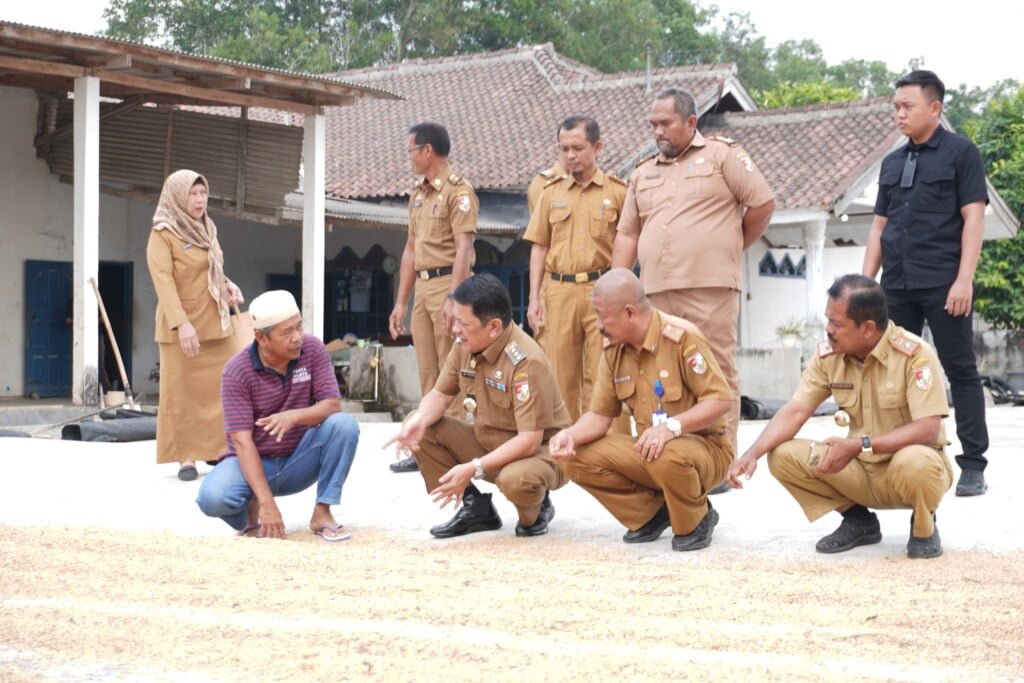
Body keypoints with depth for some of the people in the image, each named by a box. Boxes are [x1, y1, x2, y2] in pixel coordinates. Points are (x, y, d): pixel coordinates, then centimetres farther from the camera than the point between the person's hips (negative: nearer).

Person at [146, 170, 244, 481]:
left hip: (216, 324, 7)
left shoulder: (206, 230, 14)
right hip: (182, 328, -7)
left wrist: (228, 286, 6)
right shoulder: (162, 234, -9)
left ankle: (219, 450, 14)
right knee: (182, 393, -2)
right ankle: (185, 457, 3)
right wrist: (181, 323, -29)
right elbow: (164, 282, -19)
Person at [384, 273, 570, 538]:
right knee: (418, 427, -7)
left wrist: (474, 469, -34)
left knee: (516, 479, -41)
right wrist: (419, 420, -20)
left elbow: (529, 441, -30)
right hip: (487, 442, 7)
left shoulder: (526, 361, -29)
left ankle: (535, 511, -1)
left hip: (539, 452, -7)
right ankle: (476, 508, 0)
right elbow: (440, 395, 4)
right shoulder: (465, 346, -7)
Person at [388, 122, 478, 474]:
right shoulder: (418, 194, 19)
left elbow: (463, 249, -15)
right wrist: (400, 302, 20)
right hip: (421, 287, 9)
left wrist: (452, 298, -24)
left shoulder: (458, 191, -8)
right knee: (428, 373, 11)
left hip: (447, 283, -9)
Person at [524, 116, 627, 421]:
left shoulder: (617, 192, 3)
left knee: (600, 377, -5)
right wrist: (534, 299, 5)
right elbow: (539, 247, 13)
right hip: (558, 291, 3)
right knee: (561, 375, 4)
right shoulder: (551, 192, 13)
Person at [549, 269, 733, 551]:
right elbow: (600, 415, 3)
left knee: (669, 457, -41)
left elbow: (721, 399, -22)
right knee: (579, 459, -13)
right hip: (649, 449, 6)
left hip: (704, 447, -6)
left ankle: (696, 521, -7)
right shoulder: (613, 350, 1)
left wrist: (671, 426, -34)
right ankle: (653, 513, 5)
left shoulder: (681, 337, -20)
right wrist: (571, 434, -19)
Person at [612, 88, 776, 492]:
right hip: (656, 291, 5)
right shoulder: (643, 174, 20)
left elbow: (762, 204, 3)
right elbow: (627, 235, 18)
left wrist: (730, 248, 9)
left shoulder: (722, 155, 5)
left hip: (710, 288, -5)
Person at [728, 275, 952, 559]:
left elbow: (928, 429, -27)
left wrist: (859, 446, -33)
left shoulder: (914, 354, -22)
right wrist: (753, 454, -24)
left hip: (917, 461, -5)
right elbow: (795, 411, -8)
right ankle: (858, 520, 7)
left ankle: (924, 527, -4)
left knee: (913, 463, -40)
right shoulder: (828, 354, -5)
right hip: (863, 471, 5)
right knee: (783, 456, -14)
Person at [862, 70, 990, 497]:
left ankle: (973, 465, 2)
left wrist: (964, 280, -15)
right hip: (897, 284, 6)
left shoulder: (960, 153, 0)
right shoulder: (892, 163, 16)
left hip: (943, 283, -5)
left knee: (960, 370, -1)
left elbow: (973, 218, -6)